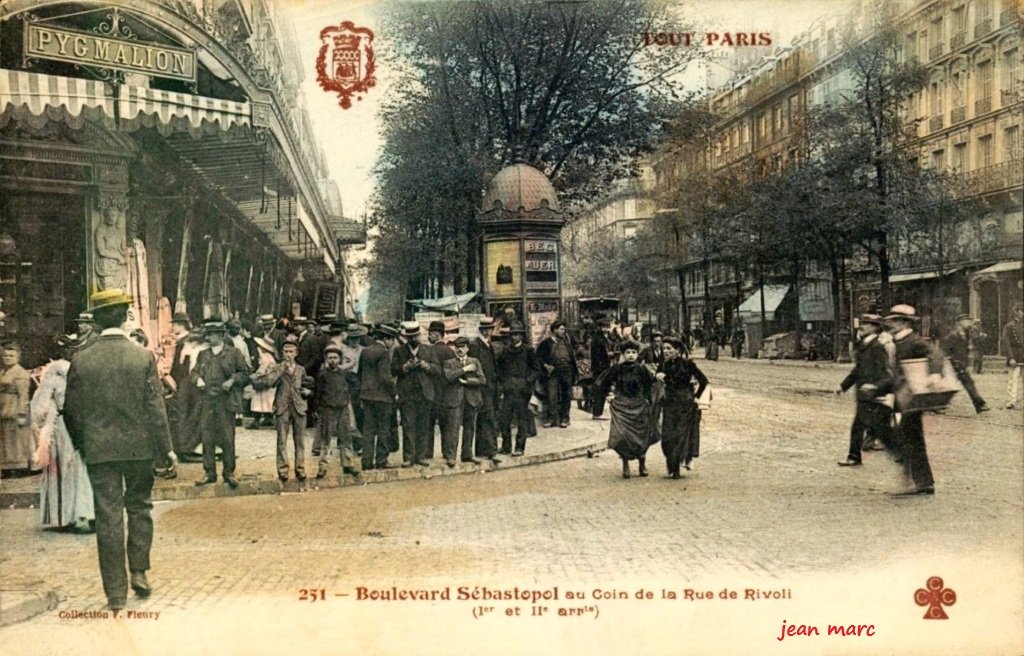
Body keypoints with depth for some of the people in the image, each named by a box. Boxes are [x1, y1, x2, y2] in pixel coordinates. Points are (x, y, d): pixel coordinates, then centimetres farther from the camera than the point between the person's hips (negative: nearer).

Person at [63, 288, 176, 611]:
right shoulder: (143, 357, -7)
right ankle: (139, 571, 15)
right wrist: (165, 448, 0)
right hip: (139, 447, 0)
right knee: (139, 507, 18)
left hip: (99, 450, 0)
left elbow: (71, 411, 2)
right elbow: (155, 407, -7)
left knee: (108, 517, 4)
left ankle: (116, 592, 7)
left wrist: (81, 445, 17)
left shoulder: (81, 360, -4)